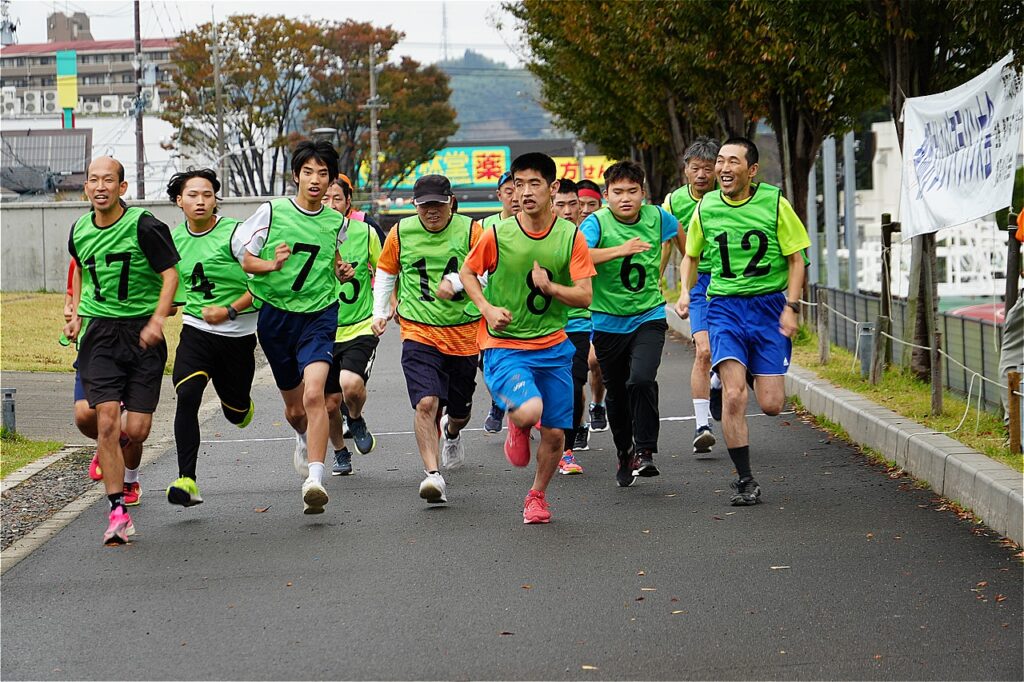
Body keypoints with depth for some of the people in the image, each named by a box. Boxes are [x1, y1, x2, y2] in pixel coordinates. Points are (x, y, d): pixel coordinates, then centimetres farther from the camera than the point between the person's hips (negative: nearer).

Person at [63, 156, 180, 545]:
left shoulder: (143, 225, -10)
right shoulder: (79, 231, 6)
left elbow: (170, 272, -8)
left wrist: (158, 319, -19)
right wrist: (77, 314, 16)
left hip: (142, 334, -3)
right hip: (99, 334, 3)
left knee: (137, 429, -3)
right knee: (106, 420, -14)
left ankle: (128, 471, 34)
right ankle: (118, 512, -11)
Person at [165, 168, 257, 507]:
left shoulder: (235, 232, -13)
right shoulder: (174, 239, 3)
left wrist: (229, 311, -20)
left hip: (238, 333, -2)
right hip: (196, 330, 2)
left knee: (236, 413, 10)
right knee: (187, 396, -21)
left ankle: (243, 403, 51)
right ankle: (187, 480, -21)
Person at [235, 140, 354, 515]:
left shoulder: (336, 222, 4)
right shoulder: (272, 212, -5)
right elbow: (243, 255, 0)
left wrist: (341, 273, 1)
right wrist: (271, 265, -20)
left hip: (319, 315, 0)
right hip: (275, 314, 1)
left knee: (313, 393, -23)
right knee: (293, 406, 14)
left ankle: (314, 479, -28)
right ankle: (305, 439, 51)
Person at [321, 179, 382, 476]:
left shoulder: (365, 233, -4)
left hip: (361, 328, -2)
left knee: (351, 384, -26)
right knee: (330, 403, 6)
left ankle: (356, 421, 9)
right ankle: (340, 453, 35)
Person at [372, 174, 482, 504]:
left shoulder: (470, 230, -6)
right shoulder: (401, 232, -1)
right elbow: (385, 271, 16)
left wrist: (455, 282, -29)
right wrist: (380, 312, 11)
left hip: (463, 332, 1)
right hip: (419, 332, -1)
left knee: (460, 409, 17)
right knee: (426, 403, -21)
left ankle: (451, 432, 54)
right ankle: (432, 474, -23)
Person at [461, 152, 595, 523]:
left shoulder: (571, 236, -3)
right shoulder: (498, 234, -7)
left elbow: (584, 296, -4)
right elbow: (467, 272, 8)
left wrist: (550, 287, -21)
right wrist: (488, 308, -8)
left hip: (553, 347, 3)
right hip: (504, 346, -3)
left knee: (555, 433, 5)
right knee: (529, 411, -28)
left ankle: (537, 495, 33)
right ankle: (516, 426, 11)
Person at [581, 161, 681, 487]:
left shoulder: (656, 217, -5)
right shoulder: (597, 222, -15)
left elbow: (681, 232, 19)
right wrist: (619, 250, -45)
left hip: (649, 316, 0)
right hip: (608, 321, 0)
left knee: (641, 379, -24)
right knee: (617, 393, 12)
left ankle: (644, 451, -10)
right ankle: (624, 454, 35)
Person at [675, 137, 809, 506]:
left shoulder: (774, 203, -5)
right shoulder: (706, 207, 1)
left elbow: (796, 259, 2)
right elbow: (691, 255, 19)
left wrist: (790, 307, -9)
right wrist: (685, 292, 2)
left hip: (769, 303, -1)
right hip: (725, 306, 1)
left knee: (771, 405, -3)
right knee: (733, 395, -16)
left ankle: (759, 374, 35)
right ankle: (745, 481, -4)